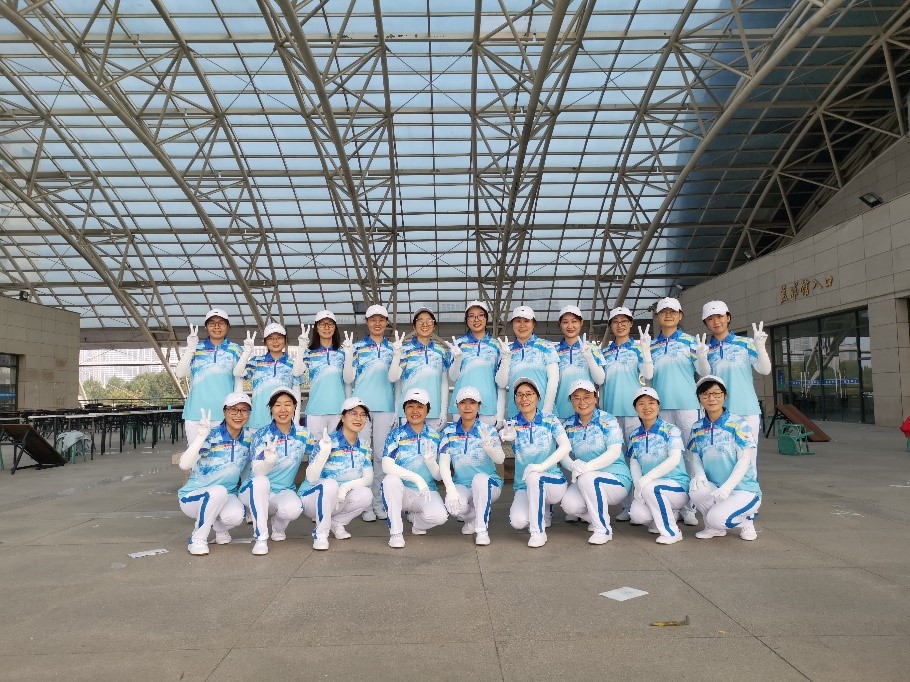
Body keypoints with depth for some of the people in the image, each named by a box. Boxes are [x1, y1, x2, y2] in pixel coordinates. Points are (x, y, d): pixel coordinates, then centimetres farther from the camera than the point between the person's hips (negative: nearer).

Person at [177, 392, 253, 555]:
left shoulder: (249, 438, -4)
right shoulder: (211, 436, -17)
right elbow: (184, 465, -30)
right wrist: (201, 436, -39)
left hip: (226, 497, 3)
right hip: (193, 496, -3)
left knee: (235, 516, -30)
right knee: (218, 491, -36)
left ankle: (220, 527, 9)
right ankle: (198, 539, -13)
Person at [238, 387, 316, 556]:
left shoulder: (303, 435, -3)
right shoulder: (261, 435, -11)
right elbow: (256, 472, -21)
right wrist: (269, 461, -43)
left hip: (284, 492, 2)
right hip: (256, 492, -1)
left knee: (294, 509, -33)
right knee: (260, 481, -36)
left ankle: (278, 527, 6)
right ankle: (260, 537, -22)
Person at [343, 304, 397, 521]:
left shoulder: (392, 349, 11)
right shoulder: (357, 347, 7)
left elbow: (394, 378, 7)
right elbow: (349, 379, -1)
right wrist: (348, 355, -12)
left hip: (385, 407, 1)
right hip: (361, 405, -1)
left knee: (381, 454, 3)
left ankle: (379, 501, 12)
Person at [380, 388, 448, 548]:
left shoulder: (435, 437, 4)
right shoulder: (396, 435, -2)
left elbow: (438, 475, 1)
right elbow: (387, 466, -17)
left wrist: (430, 461, -21)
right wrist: (416, 478, -28)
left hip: (426, 492, 2)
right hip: (401, 491, -1)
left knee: (440, 516, -28)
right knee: (391, 480, -34)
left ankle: (418, 521, 11)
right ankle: (395, 532, -18)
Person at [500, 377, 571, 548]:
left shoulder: (550, 420, -2)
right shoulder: (512, 424, 2)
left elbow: (566, 446, -16)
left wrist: (542, 466, -30)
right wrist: (510, 437, -46)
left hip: (553, 482, -2)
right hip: (524, 488, 2)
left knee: (533, 476, -35)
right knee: (518, 521, -24)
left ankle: (538, 532, -19)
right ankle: (542, 514, 13)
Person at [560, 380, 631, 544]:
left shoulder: (607, 420, -7)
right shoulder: (569, 424, 6)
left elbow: (615, 452, -17)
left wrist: (588, 466, -32)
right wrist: (573, 465, -20)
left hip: (617, 478, -4)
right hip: (586, 482, 5)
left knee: (587, 478, -34)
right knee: (569, 504, -23)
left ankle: (603, 529, -17)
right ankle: (596, 518, 11)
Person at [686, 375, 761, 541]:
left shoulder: (739, 424, -9)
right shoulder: (698, 428, 7)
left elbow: (744, 461, -14)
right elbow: (694, 457, 6)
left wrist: (726, 487, -26)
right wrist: (699, 474, -18)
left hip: (744, 490, -4)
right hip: (714, 489, 5)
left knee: (717, 518, -29)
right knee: (696, 488, -29)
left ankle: (745, 519, 6)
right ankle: (714, 528, -1)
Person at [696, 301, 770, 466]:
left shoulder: (745, 343, 5)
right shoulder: (705, 349, 10)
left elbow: (765, 370, -1)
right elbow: (705, 375, -4)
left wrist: (760, 346, -17)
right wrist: (701, 358, -23)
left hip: (747, 410, -1)